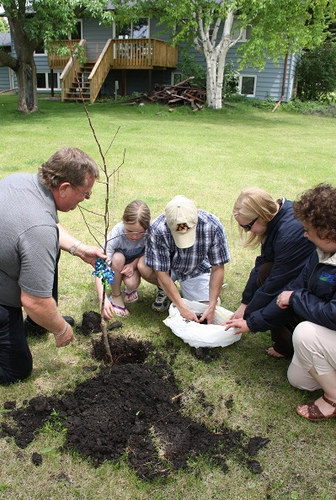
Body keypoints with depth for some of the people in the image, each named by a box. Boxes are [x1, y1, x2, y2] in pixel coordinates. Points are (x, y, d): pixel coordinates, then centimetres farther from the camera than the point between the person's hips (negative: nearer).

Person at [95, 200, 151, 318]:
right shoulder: (116, 234, -37)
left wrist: (133, 264, -29)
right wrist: (103, 299, -51)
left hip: (137, 260, 0)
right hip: (118, 261, 0)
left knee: (131, 283, -31)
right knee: (118, 258, -36)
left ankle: (130, 290, 9)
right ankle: (116, 296, -11)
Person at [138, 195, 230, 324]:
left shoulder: (213, 226, -31)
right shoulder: (157, 230, -34)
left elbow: (217, 268, -20)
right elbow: (161, 273, -28)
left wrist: (211, 307, -23)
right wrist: (183, 308, -30)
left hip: (196, 269, 1)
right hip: (168, 267, 0)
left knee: (205, 309, -18)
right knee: (144, 267, -31)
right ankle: (164, 290, 3)